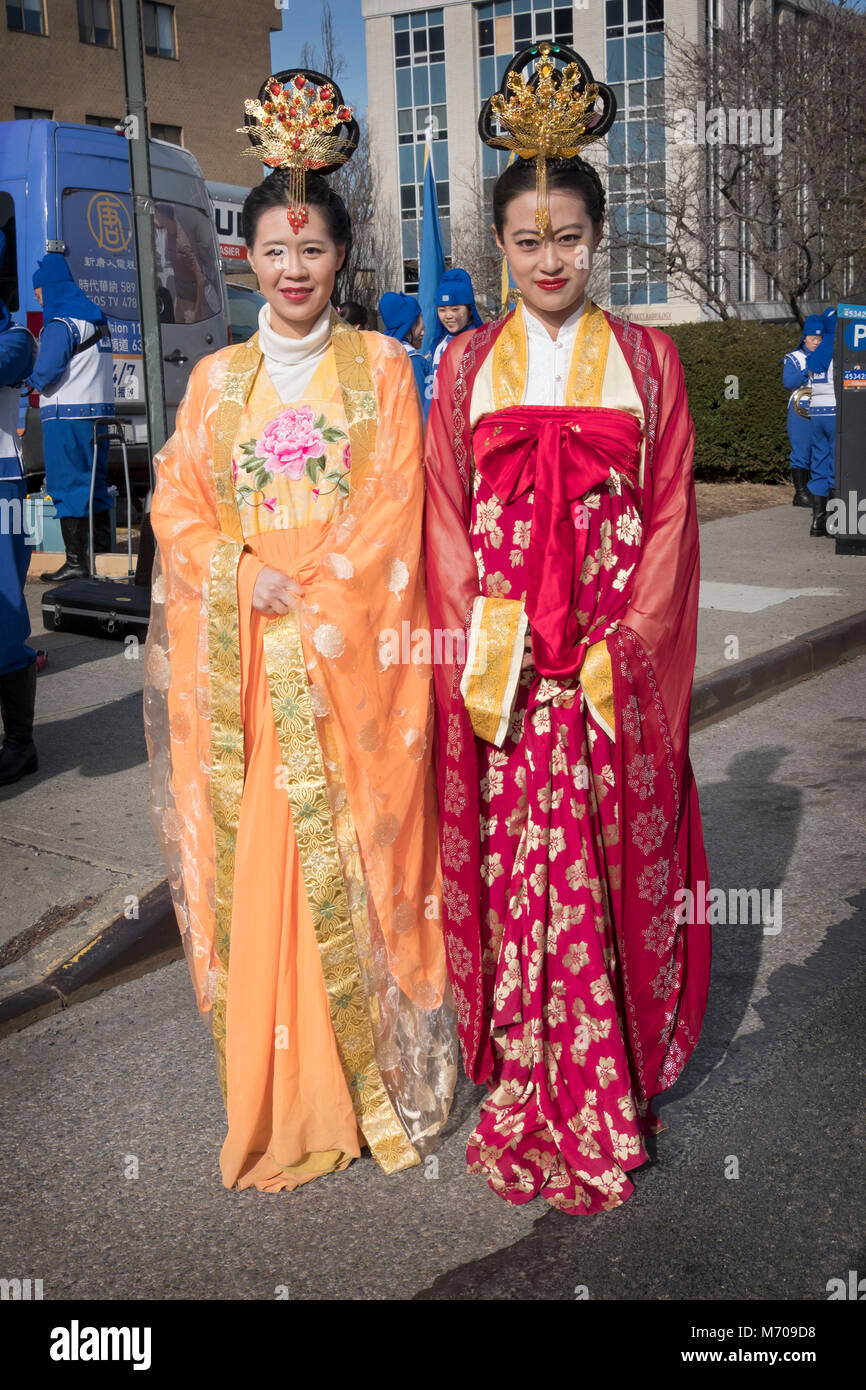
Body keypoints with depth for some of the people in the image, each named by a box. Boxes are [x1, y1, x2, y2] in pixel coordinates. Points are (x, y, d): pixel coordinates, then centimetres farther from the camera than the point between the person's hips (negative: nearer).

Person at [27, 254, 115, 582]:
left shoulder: (60, 324, -12)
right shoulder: (97, 318, 15)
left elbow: (47, 371, -19)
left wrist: (29, 381, 3)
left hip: (67, 416, -8)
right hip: (99, 409, 8)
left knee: (68, 486, -4)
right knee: (94, 482, 15)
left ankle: (77, 561, -4)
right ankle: (101, 552, 20)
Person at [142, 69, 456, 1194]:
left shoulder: (380, 365, 6)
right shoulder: (218, 377, 13)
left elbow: (393, 506, -2)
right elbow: (178, 506, 8)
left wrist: (311, 592, -12)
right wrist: (249, 575, -9)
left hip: (350, 655, -2)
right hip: (241, 662, 2)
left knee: (354, 861, -1)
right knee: (257, 864, 2)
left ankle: (382, 1077, 16)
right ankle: (279, 1100, 16)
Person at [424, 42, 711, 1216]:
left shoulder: (648, 360, 7)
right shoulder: (468, 366, 8)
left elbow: (671, 514, 2)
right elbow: (446, 523, 5)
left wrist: (620, 653, -9)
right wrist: (481, 655, -6)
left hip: (615, 672, 0)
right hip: (499, 673, 1)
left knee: (611, 877, 5)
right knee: (511, 879, 4)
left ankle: (606, 1098, 22)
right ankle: (523, 1102, 19)